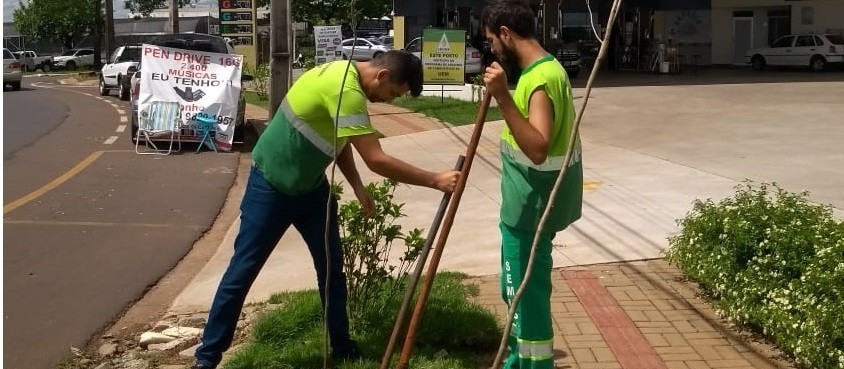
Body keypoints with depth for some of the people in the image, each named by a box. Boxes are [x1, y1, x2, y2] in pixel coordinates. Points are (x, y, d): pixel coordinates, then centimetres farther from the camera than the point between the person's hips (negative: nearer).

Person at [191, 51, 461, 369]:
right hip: (271, 188, -9)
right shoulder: (344, 88, -30)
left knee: (331, 267, 11)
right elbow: (376, 160, -32)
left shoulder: (346, 75, 1)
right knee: (242, 271, -1)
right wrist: (434, 180, -28)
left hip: (311, 186, 9)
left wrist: (357, 187, 1)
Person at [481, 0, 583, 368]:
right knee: (518, 287, 23)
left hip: (530, 206, -11)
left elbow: (537, 149, -37)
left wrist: (503, 96, -40)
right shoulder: (544, 68, 9)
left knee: (525, 290, 0)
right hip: (528, 201, 11)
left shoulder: (541, 79, -24)